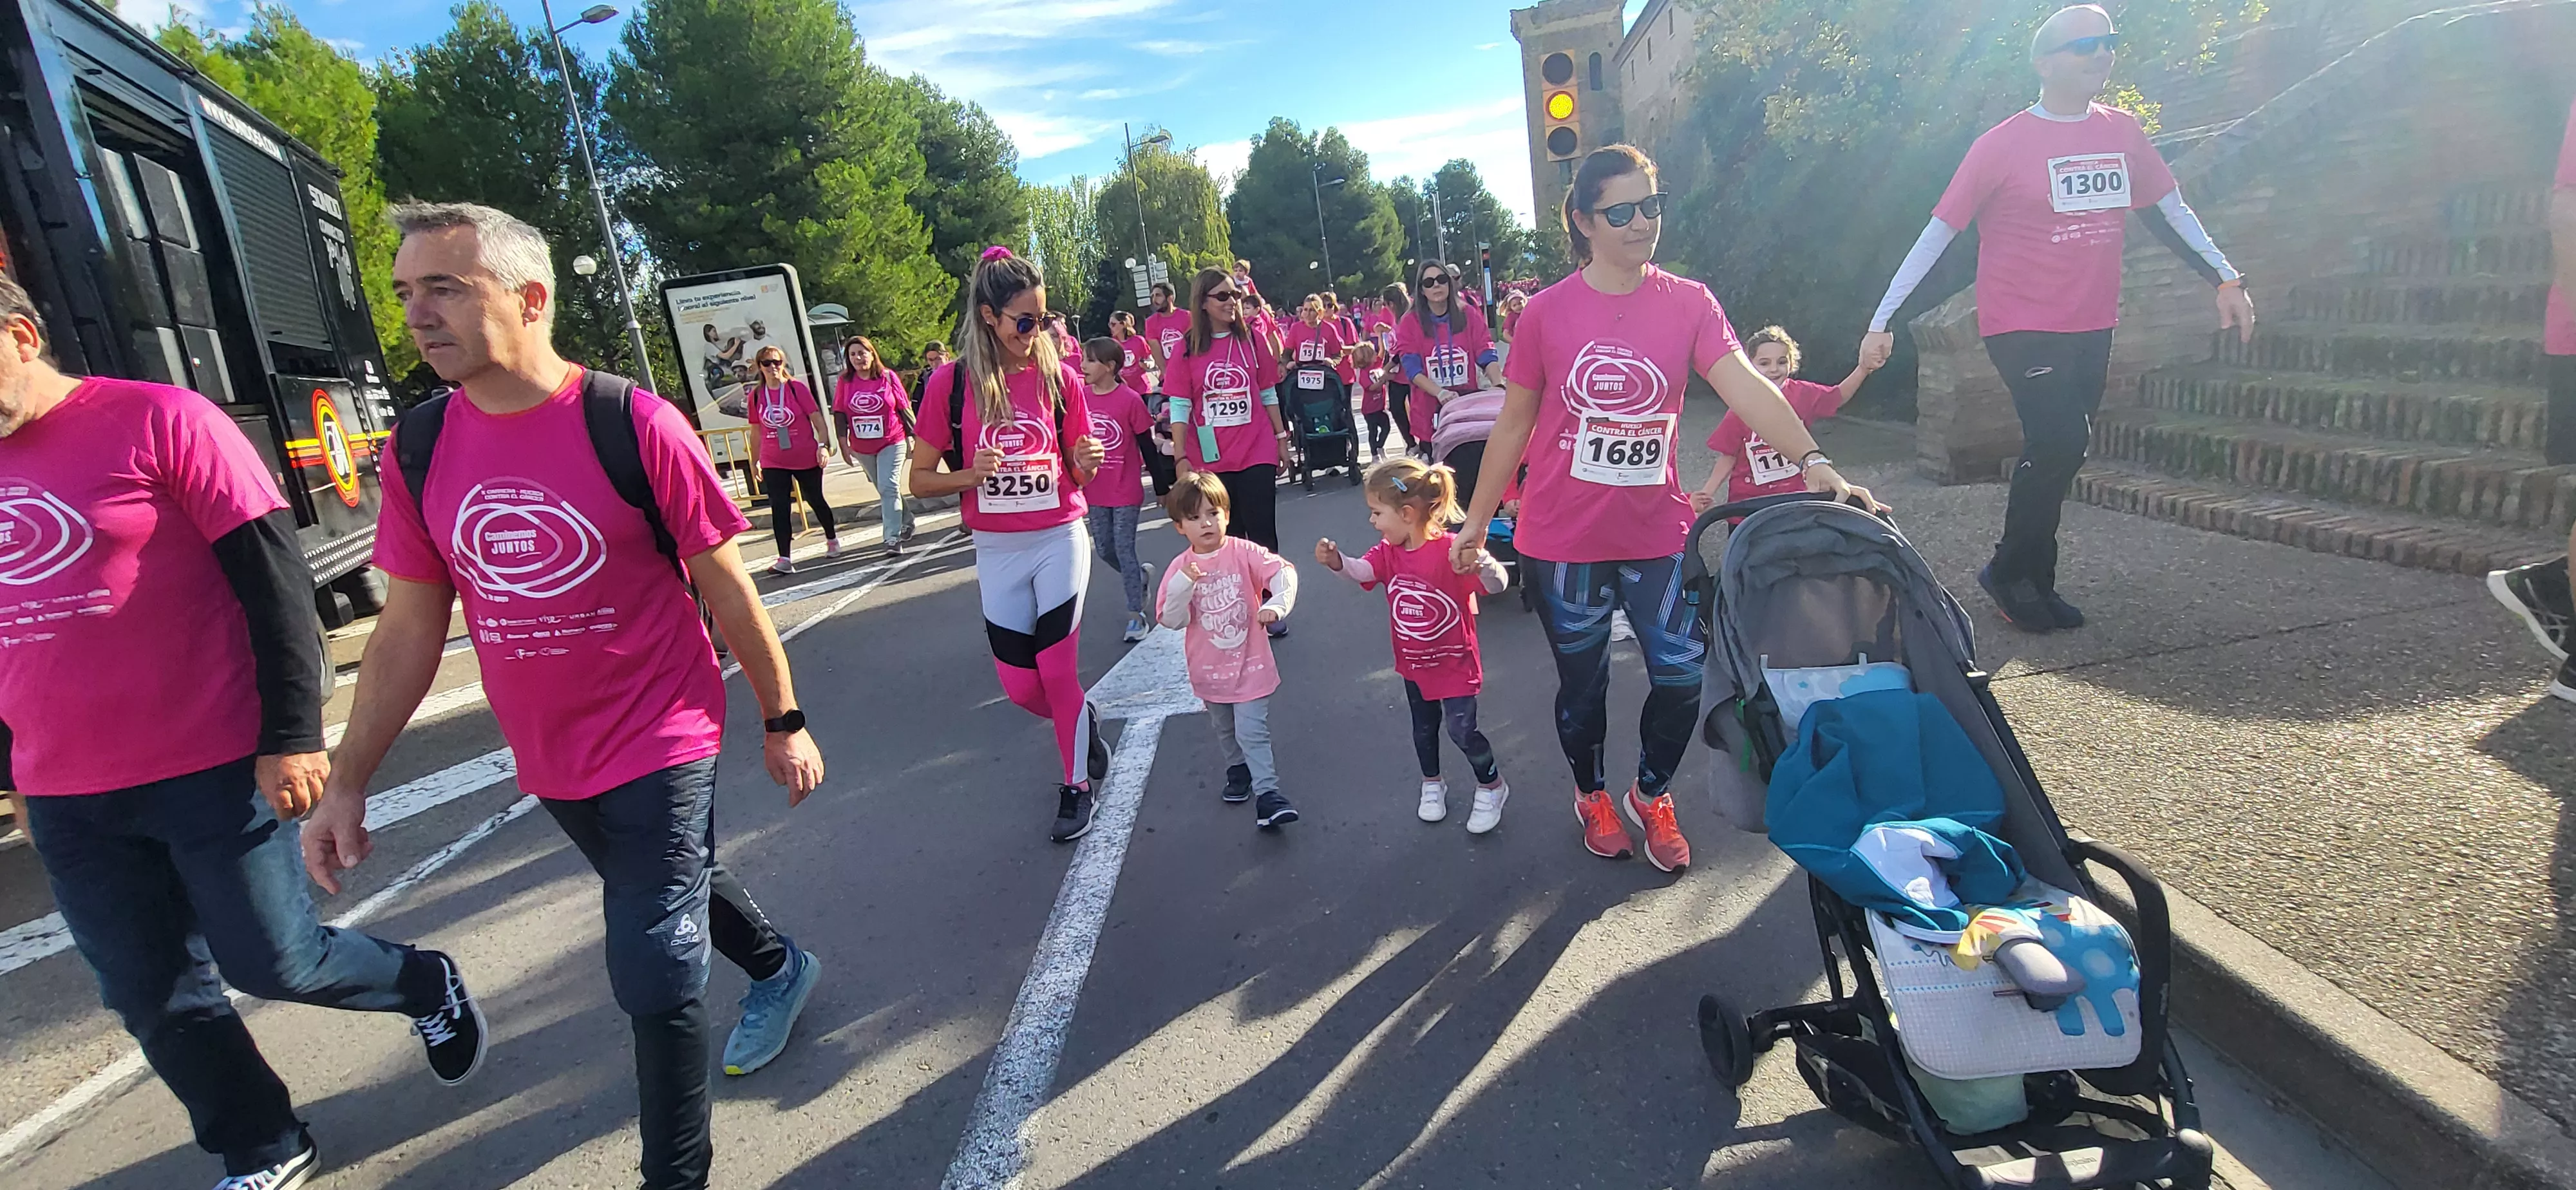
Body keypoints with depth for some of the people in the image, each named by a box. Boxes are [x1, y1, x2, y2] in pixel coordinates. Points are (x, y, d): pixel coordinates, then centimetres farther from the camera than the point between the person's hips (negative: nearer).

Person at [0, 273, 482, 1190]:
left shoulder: (158, 421, -8)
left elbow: (272, 578, -12)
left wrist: (292, 734, -15)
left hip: (214, 770, -6)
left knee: (273, 962, 0)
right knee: (153, 998, 12)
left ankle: (427, 986, 29)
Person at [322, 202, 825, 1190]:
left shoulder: (632, 424, -17)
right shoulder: (420, 446, -1)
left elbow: (725, 587, -10)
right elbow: (409, 627, 5)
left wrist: (783, 721, -5)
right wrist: (348, 781, 2)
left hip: (660, 745, -6)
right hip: (548, 759, 6)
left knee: (653, 972, -4)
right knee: (675, 885, 26)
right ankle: (779, 967, 55)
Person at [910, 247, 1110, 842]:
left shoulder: (1059, 377, -4)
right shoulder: (951, 383, -7)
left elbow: (1078, 474, 5)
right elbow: (921, 479, -1)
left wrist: (1087, 463, -18)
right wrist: (970, 475, -19)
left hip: (1060, 540, -1)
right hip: (997, 550, 1)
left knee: (1058, 673, -2)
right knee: (1021, 687, 5)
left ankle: (1077, 786, 20)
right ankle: (1083, 722, 38)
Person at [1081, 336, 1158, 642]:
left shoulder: (1130, 400, -13)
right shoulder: (1081, 396, -1)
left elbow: (1146, 445, -7)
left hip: (1126, 490, -5)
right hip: (1095, 490, 5)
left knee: (1124, 549, -1)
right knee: (1104, 549, 13)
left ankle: (1135, 614, 9)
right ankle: (1141, 575, 40)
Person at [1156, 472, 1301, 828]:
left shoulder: (1243, 553, -13)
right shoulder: (1180, 568, -9)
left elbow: (1283, 571, -24)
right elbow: (1171, 620, -13)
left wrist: (1276, 604, -42)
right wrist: (1184, 586, -28)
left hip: (1250, 665, -3)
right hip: (1210, 671, 4)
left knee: (1252, 732, -8)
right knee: (1224, 731, 23)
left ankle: (1267, 793, -2)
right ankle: (1238, 771, 46)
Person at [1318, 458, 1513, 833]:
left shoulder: (1450, 550, -26)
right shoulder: (1389, 550, -6)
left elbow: (1498, 586, -32)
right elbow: (1362, 571, -25)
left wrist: (1482, 562, -54)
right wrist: (1337, 562, -47)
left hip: (1455, 662, -6)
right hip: (1413, 664, 6)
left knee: (1462, 731, -3)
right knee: (1424, 728, 21)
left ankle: (1492, 787, 23)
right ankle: (1432, 785, 44)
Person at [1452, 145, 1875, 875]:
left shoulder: (1689, 303, -1)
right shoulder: (1546, 313, -5)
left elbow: (1745, 386, -14)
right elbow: (1514, 423, 1)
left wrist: (1812, 462, -29)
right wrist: (1476, 522, 3)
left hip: (1658, 532, 1)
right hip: (1564, 539, -1)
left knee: (1683, 676, 2)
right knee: (1582, 681, 13)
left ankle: (1652, 795, 32)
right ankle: (1591, 794, 41)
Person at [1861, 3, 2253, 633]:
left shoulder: (2123, 133, 7)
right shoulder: (2003, 144, -8)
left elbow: (2170, 208, 16)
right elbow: (1939, 231, -9)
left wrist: (2226, 279, 11)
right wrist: (1883, 321, -13)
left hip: (2092, 325, 6)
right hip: (2023, 324, -6)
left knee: (2061, 453, 8)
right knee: (2060, 442, -19)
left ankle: (2035, 582, 20)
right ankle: (2010, 571, 1)